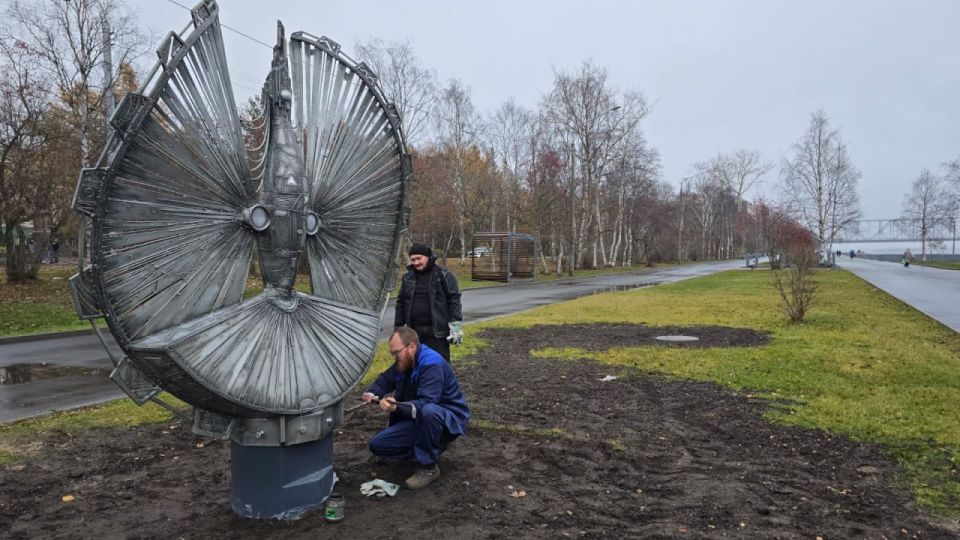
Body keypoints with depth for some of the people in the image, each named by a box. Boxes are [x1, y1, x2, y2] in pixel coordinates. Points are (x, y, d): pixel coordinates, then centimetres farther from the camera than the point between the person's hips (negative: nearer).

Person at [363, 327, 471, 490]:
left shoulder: (432, 364, -26)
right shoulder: (404, 362, 1)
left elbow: (425, 403, -36)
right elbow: (385, 379, 13)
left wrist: (397, 408, -50)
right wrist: (372, 393, -9)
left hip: (447, 420, -8)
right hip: (419, 419, 9)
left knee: (428, 411, -43)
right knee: (377, 445, -1)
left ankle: (429, 467, -22)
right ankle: (432, 446, 10)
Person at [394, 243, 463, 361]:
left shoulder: (443, 275, -4)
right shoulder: (408, 277, 11)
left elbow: (454, 299, -7)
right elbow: (401, 303, 15)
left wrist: (455, 326, -13)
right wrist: (398, 328, 14)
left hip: (437, 331, -5)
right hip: (415, 331, 5)